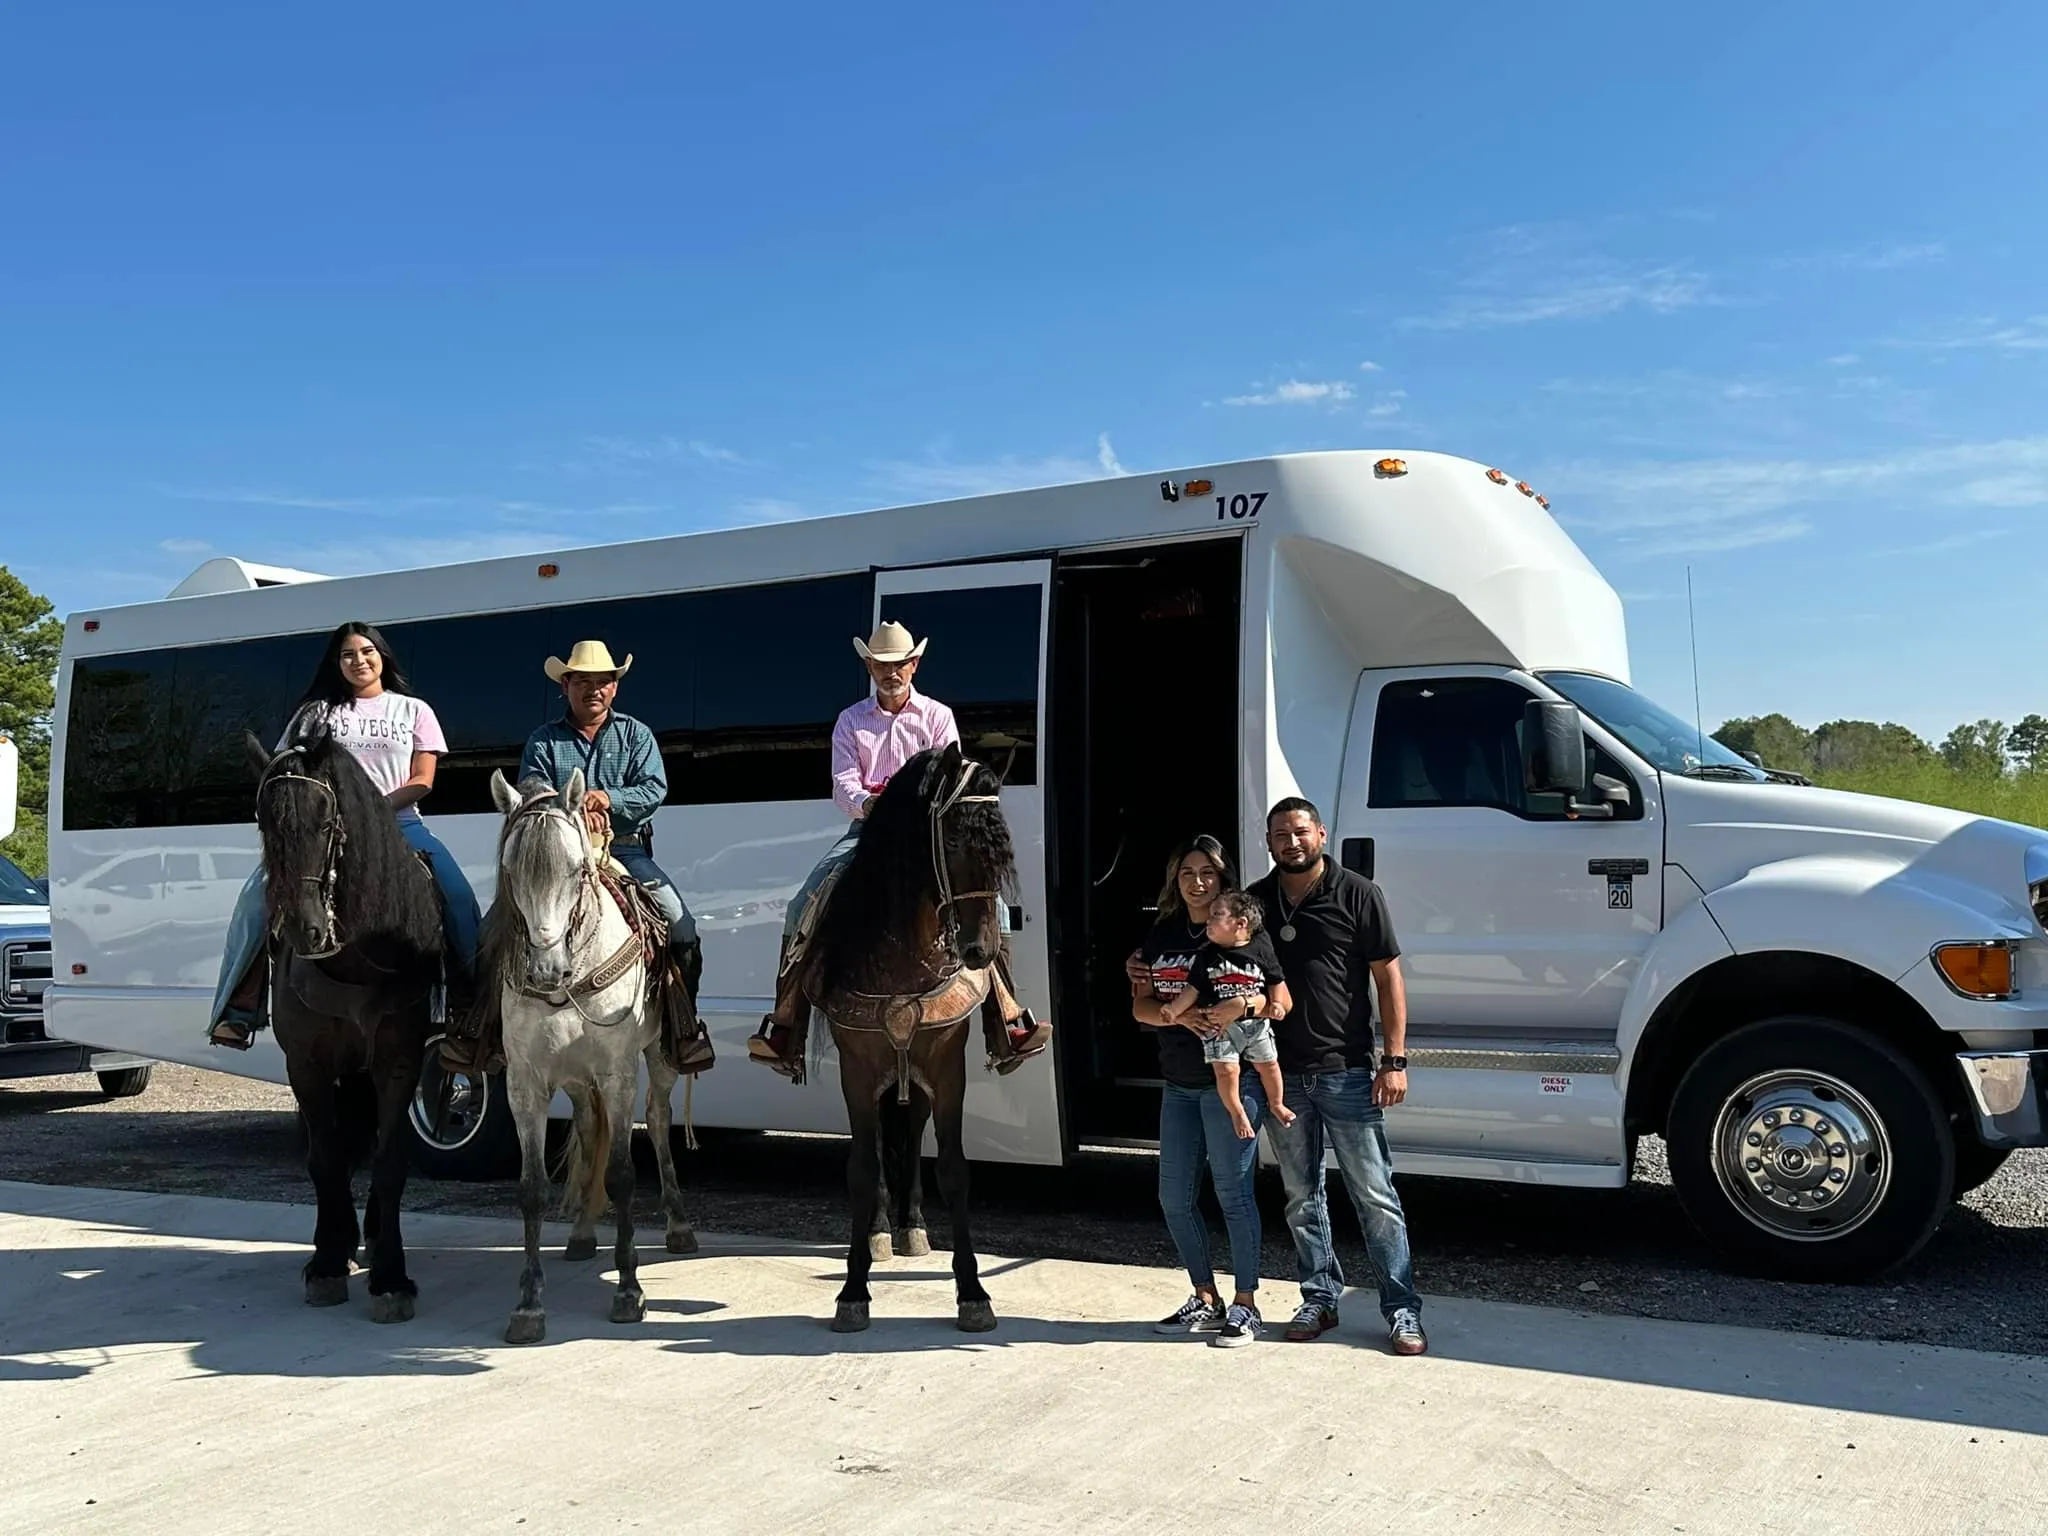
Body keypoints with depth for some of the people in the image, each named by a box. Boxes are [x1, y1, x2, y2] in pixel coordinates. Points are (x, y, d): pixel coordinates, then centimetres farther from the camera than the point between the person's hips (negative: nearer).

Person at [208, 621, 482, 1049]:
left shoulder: (413, 710, 12)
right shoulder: (319, 711, 15)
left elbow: (422, 781, 4)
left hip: (396, 822, -1)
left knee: (456, 896, -24)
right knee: (260, 896, -20)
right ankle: (239, 1012, -15)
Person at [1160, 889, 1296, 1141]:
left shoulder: (1261, 950, -3)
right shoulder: (1207, 956, 0)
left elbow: (1276, 981, 8)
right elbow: (1192, 988, 5)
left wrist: (1277, 1003, -5)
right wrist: (1174, 1010, 0)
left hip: (1256, 1021, 0)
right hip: (1219, 1025, 0)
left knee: (1268, 1063, 7)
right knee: (1225, 1069, -10)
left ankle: (1276, 1104, 31)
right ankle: (1237, 1113, 9)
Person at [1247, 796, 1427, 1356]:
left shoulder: (1357, 895, -4)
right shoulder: (1255, 902, 7)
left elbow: (1388, 978, -4)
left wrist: (1394, 1060, -9)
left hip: (1346, 1071, -4)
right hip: (1281, 1073, 4)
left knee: (1375, 1195, 0)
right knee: (1301, 1198, 13)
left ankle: (1402, 1309, 8)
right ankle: (1320, 1298, 25)